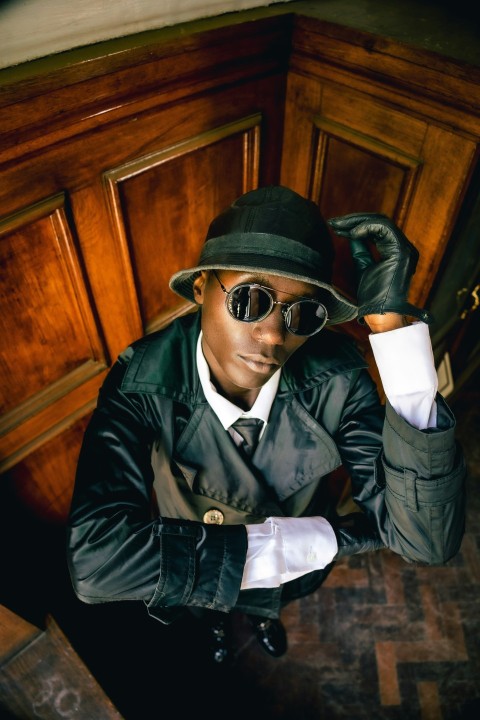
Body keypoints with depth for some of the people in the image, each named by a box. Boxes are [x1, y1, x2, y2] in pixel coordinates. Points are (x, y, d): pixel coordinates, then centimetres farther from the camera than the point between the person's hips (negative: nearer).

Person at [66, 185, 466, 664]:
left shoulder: (335, 378, -34)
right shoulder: (145, 382, -38)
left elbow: (428, 540, -40)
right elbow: (94, 561, -48)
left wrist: (394, 325, -50)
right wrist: (317, 538, -42)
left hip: (294, 577, 1)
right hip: (194, 580, 0)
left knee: (273, 603, 36)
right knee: (211, 610, 35)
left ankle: (263, 618, 74)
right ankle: (216, 626, 73)